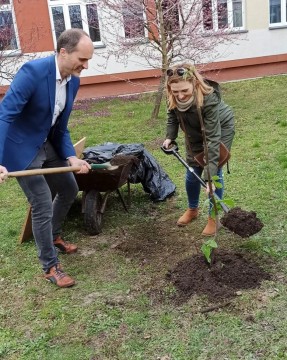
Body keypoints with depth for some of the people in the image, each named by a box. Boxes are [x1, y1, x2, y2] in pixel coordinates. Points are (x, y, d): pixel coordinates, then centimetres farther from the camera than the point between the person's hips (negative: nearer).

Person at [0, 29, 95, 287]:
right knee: (43, 206, -6)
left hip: (48, 145, 8)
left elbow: (61, 127, 3)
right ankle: (50, 266, 15)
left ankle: (54, 236, 45)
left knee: (69, 190, 19)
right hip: (22, 148, -8)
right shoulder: (33, 71, -27)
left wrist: (71, 157, -10)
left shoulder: (73, 80, -3)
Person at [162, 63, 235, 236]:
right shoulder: (174, 97, -28)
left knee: (215, 172, -5)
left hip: (221, 128, -5)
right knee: (192, 170, 9)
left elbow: (213, 138, -41)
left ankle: (213, 217, 12)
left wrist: (210, 175, -43)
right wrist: (170, 137, -18)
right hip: (195, 132, 5)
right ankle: (193, 209, 32)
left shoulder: (209, 99, -42)